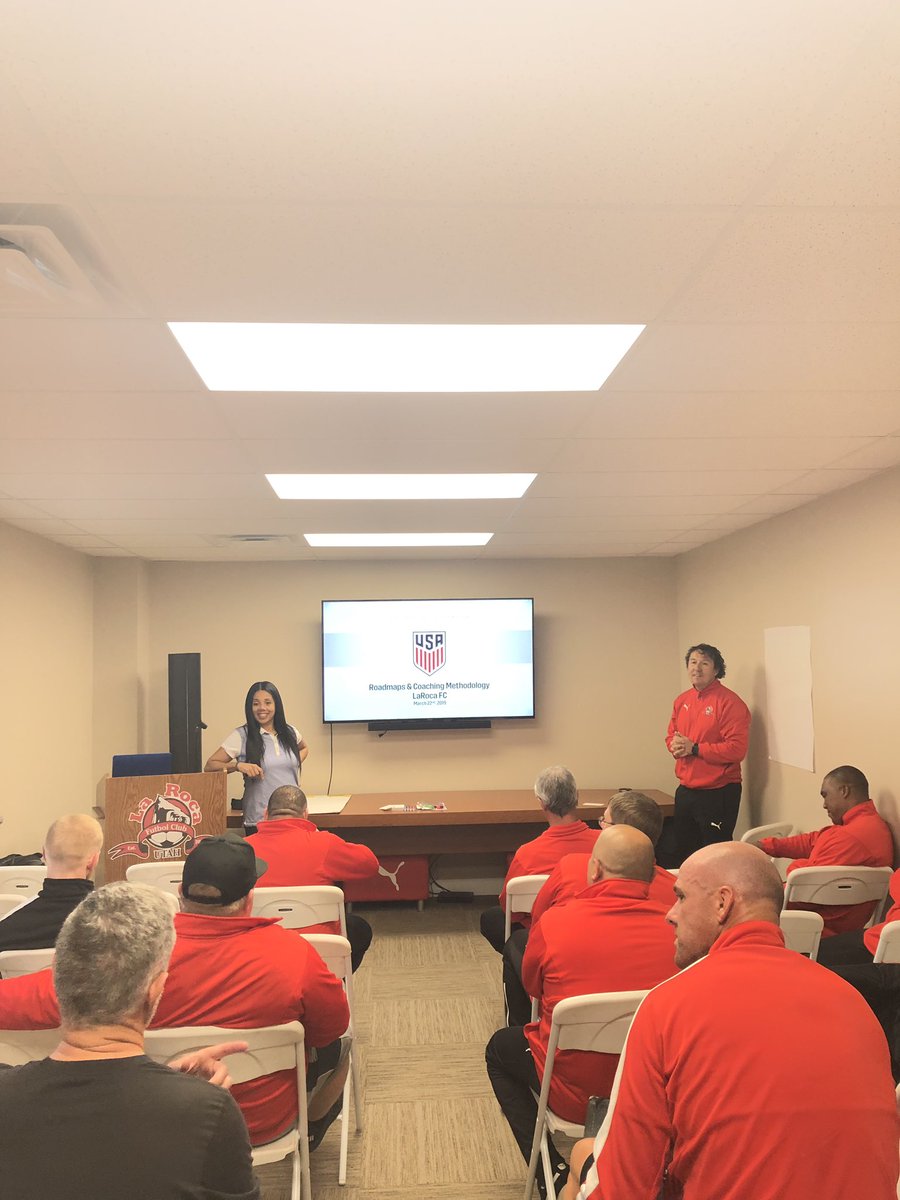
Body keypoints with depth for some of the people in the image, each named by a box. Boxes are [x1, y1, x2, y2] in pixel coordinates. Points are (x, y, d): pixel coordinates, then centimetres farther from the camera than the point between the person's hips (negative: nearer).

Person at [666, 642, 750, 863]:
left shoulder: (729, 702, -13)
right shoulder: (682, 700, 9)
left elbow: (736, 749, -21)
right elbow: (671, 735, 19)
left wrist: (694, 749, -19)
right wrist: (675, 746, -6)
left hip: (718, 794, -7)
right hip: (685, 792, 7)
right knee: (683, 855, 18)